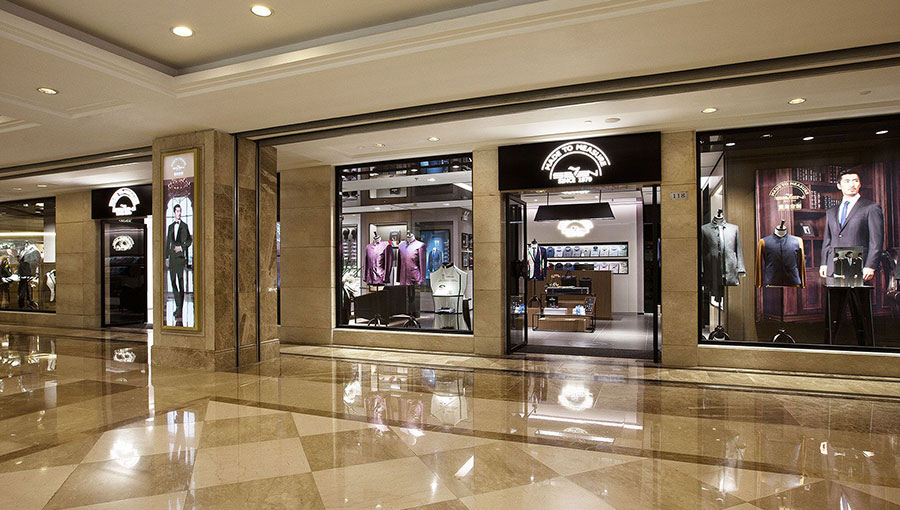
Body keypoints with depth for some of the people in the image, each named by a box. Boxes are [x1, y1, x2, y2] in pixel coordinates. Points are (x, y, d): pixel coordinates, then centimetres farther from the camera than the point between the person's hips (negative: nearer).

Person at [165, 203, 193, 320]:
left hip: (180, 256, -5)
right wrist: (167, 257, 13)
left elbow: (189, 240, 1)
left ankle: (180, 309, -4)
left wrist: (181, 247, -14)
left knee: (181, 282, -5)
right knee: (173, 281, 8)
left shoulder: (184, 226, 2)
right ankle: (177, 305, 20)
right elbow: (168, 242, 17)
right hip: (172, 256, 5)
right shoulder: (170, 226, 16)